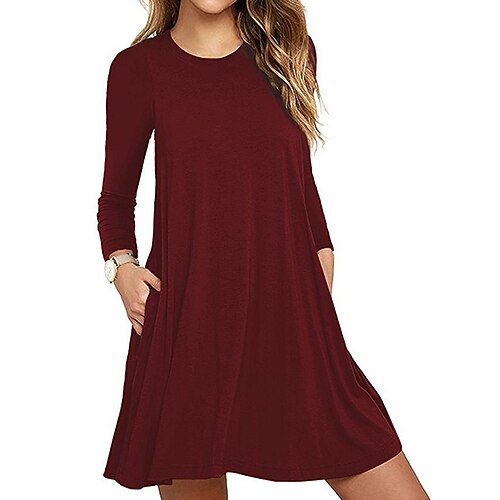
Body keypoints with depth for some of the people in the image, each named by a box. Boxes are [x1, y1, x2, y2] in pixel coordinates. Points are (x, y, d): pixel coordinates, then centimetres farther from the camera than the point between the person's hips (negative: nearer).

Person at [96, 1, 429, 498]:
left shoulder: (290, 50, 10)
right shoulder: (139, 67, 3)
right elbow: (116, 198, 12)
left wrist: (323, 261, 6)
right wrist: (122, 264, -6)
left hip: (292, 315, 2)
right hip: (187, 323, -2)